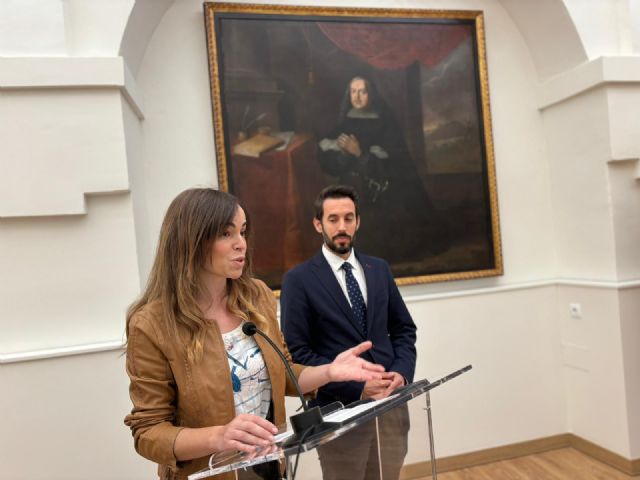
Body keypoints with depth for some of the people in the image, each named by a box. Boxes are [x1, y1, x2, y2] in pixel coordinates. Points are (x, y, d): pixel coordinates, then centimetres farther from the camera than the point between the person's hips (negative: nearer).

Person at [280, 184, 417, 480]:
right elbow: (297, 352, -11)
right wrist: (356, 387, -17)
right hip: (339, 410, -4)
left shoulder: (379, 269, 8)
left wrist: (402, 372, -7)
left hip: (391, 403, 4)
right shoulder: (298, 279, -7)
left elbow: (404, 328, 12)